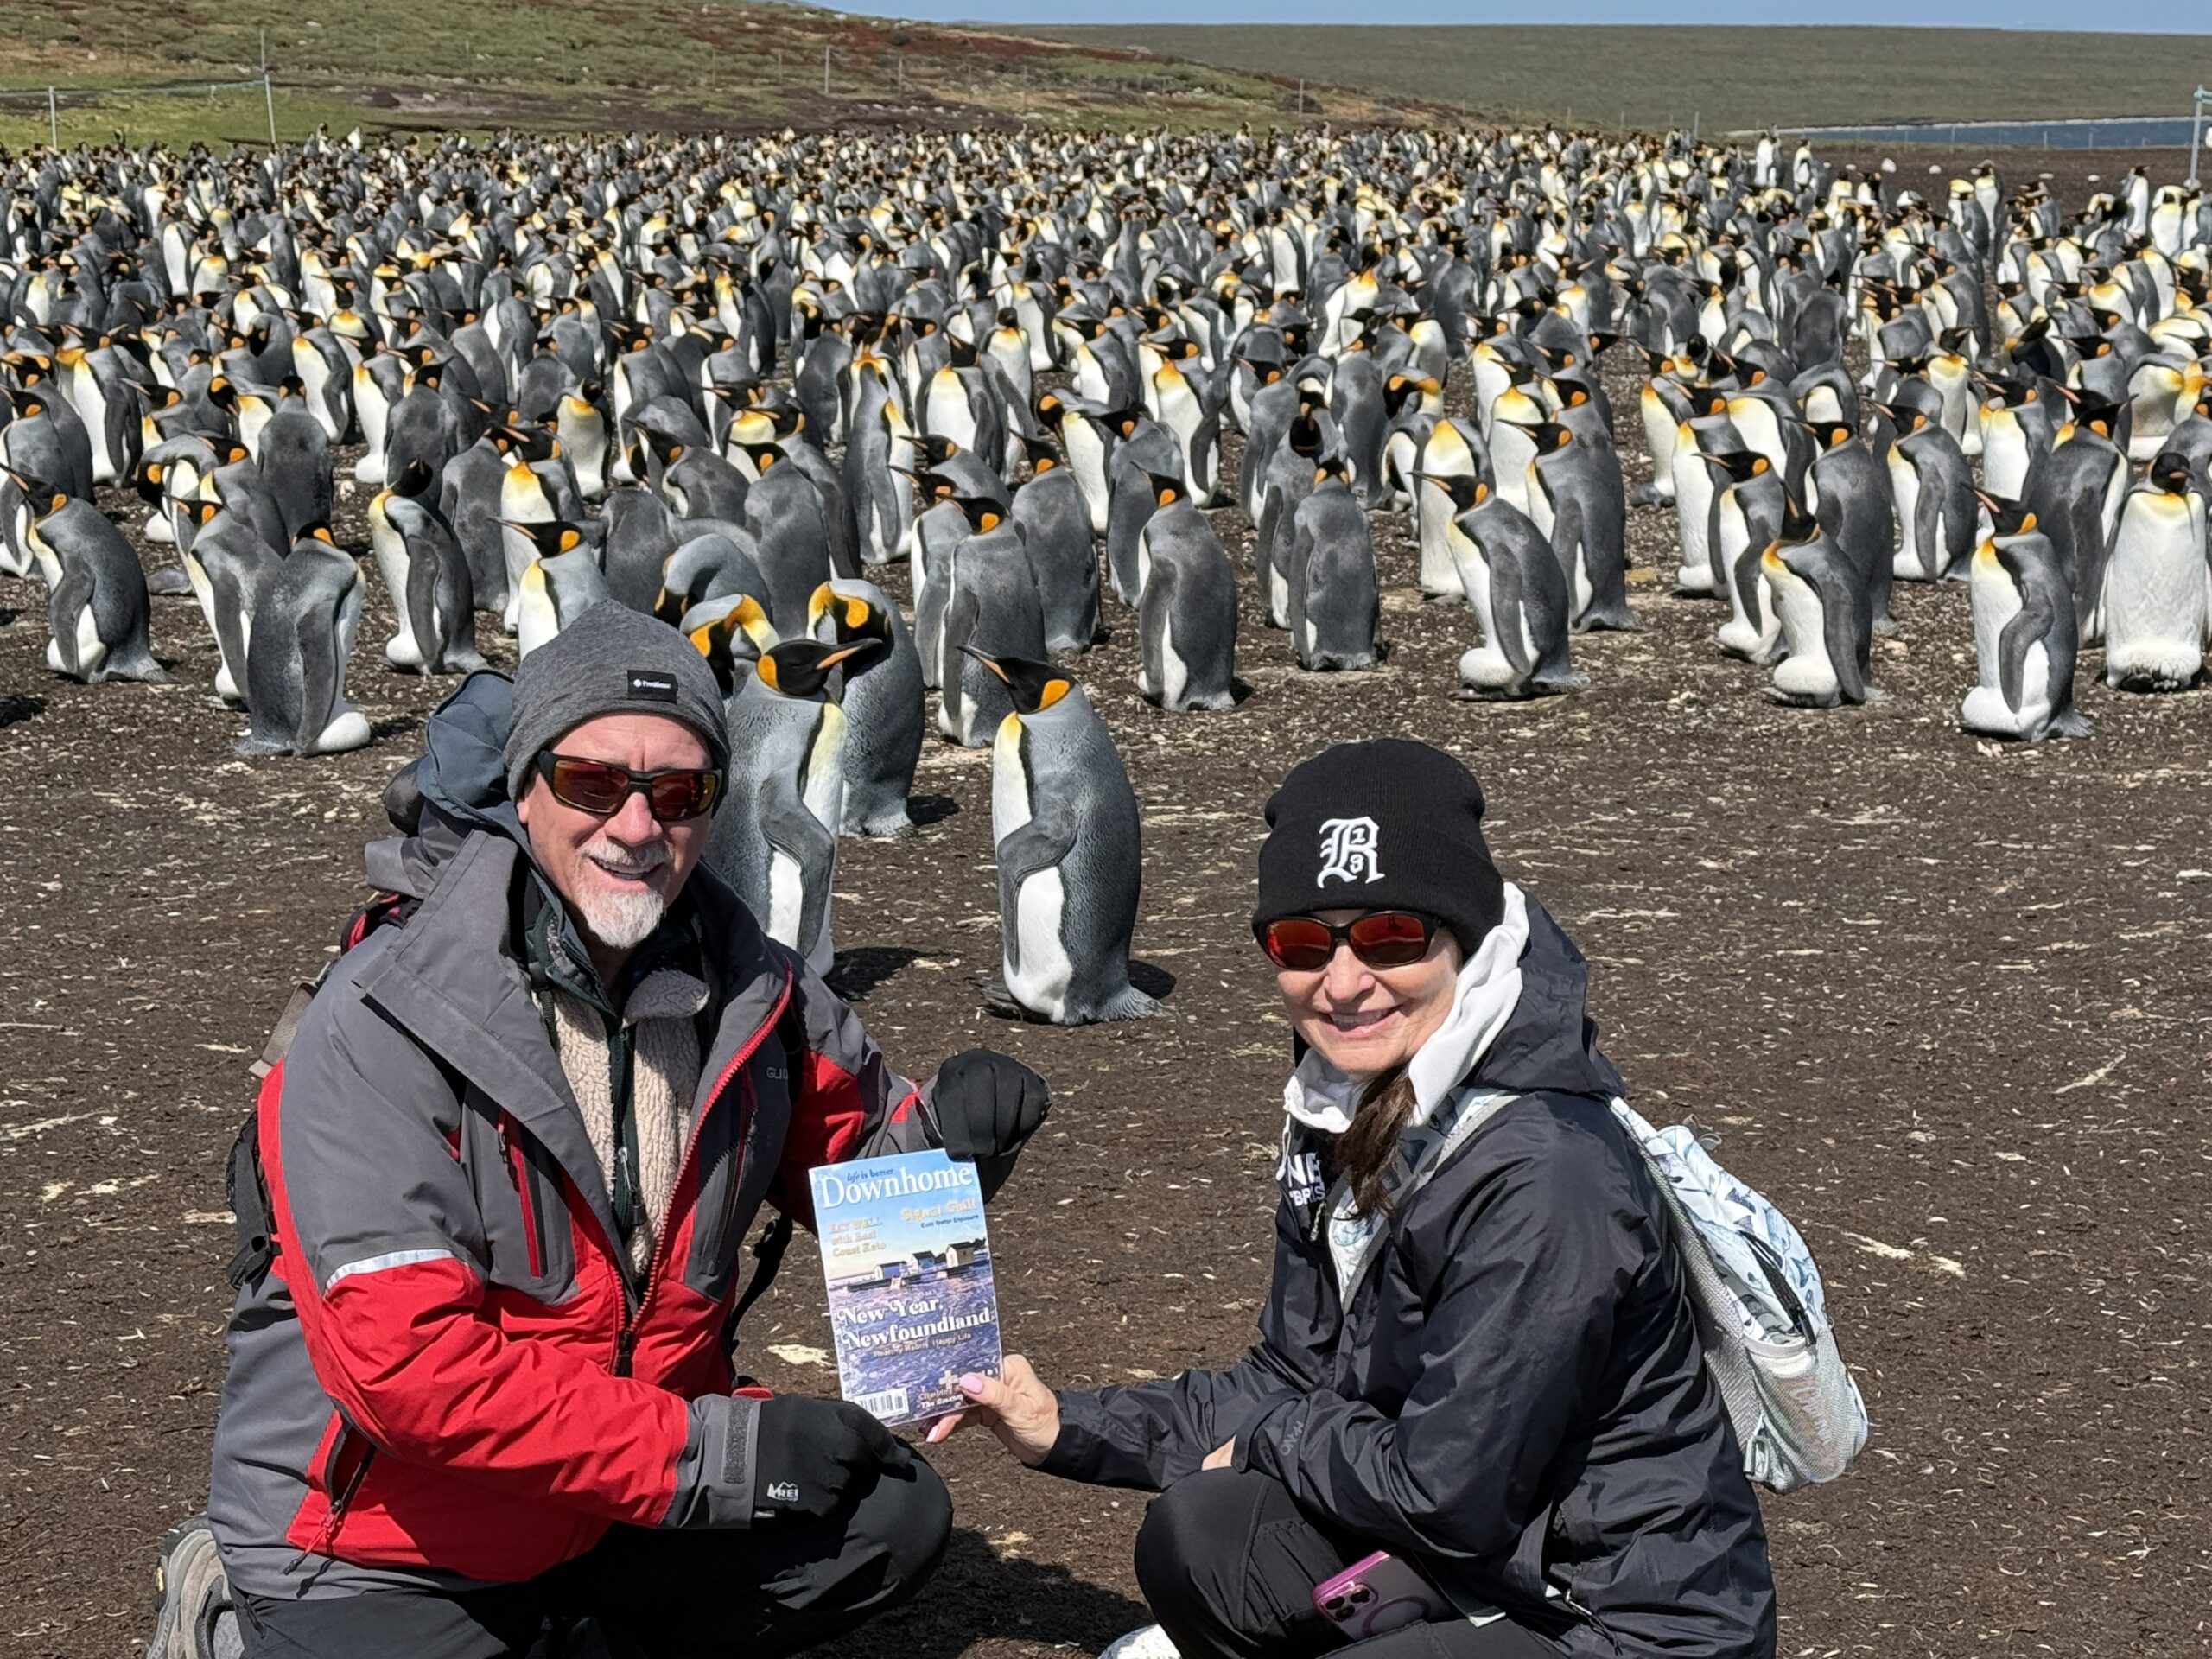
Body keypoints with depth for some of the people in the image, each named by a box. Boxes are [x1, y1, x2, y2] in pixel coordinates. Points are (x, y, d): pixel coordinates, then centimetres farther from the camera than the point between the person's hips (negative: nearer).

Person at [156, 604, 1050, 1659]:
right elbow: (400, 1358, -28)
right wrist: (710, 1450, -28)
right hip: (376, 1544, -4)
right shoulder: (388, 1021, -22)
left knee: (892, 1519, -7)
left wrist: (948, 1136, -16)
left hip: (632, 1496, 5)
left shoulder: (744, 989, -6)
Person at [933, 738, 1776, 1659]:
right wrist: (1067, 1429, 3)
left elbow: (1445, 1491, -24)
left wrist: (1265, 1441, -8)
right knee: (1200, 1533, -10)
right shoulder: (1347, 1117, 1)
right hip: (1501, 1562, 8)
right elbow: (1288, 1380, 10)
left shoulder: (1538, 1177, -26)